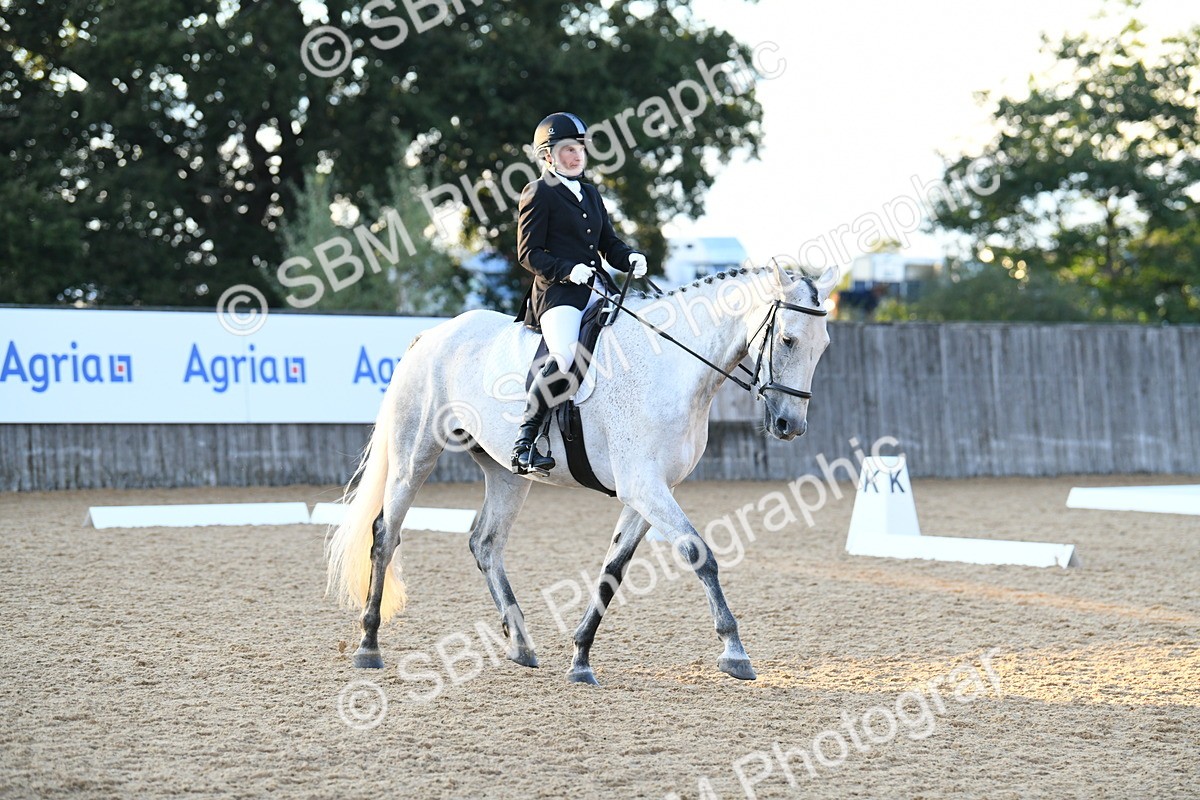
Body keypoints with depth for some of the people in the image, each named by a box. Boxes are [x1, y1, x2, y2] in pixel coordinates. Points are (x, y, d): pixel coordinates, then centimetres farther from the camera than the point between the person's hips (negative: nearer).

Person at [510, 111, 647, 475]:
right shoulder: (538, 194, -1)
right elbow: (529, 253, -6)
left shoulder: (590, 193, 22)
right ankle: (525, 438, -23)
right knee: (566, 358, -32)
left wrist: (630, 258, 0)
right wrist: (567, 270, -21)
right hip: (556, 293, -8)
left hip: (592, 294, 8)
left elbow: (609, 242, 23)